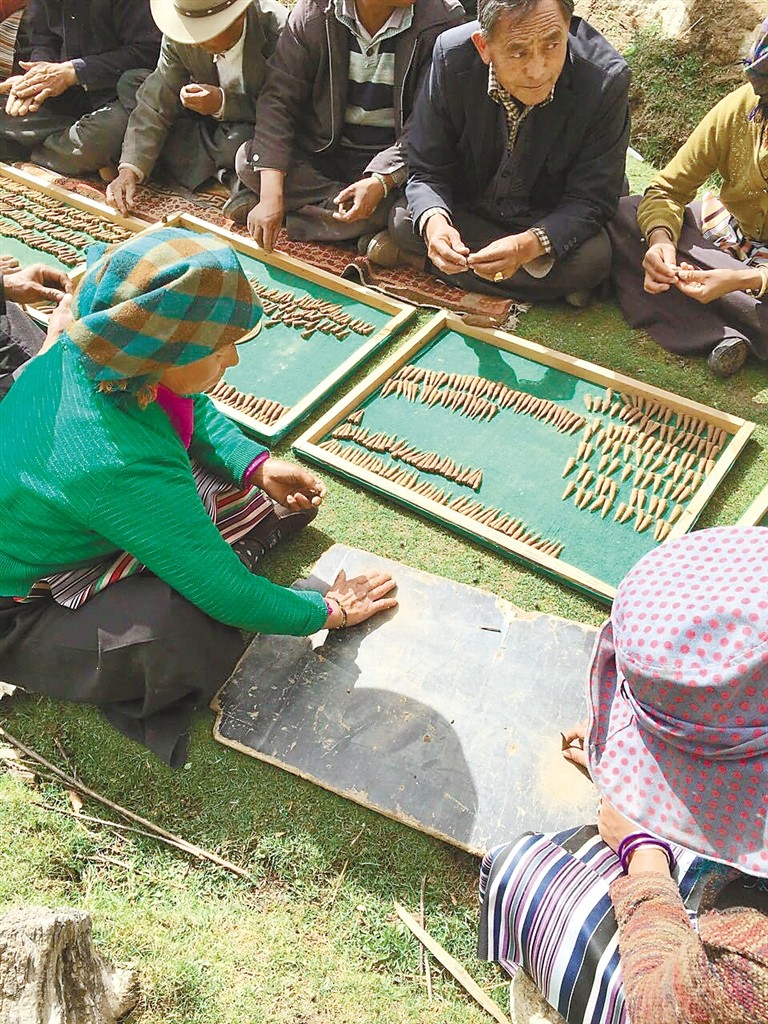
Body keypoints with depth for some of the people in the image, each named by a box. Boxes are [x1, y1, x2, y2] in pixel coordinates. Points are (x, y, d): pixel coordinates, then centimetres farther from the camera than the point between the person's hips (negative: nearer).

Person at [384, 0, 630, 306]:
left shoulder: (606, 79, -25)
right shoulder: (451, 57, -21)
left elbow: (591, 199, -20)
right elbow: (427, 171, -13)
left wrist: (529, 245, -40)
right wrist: (434, 221, -37)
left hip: (553, 223, -2)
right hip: (466, 210, 2)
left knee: (592, 257, -31)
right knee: (403, 222, -23)